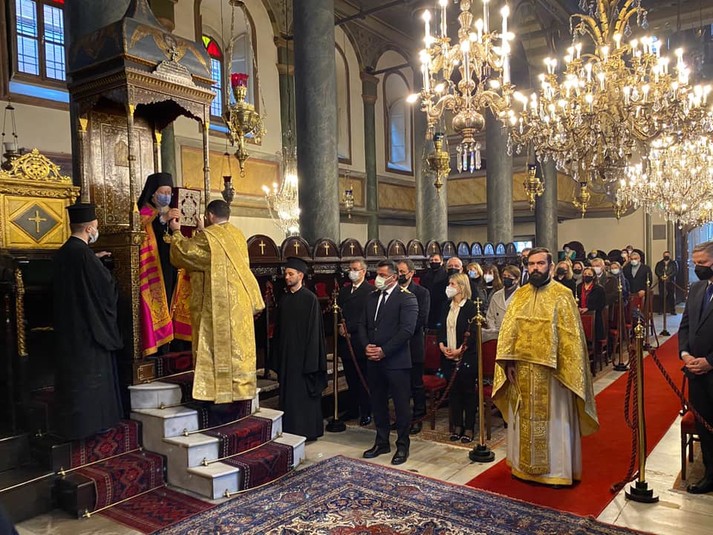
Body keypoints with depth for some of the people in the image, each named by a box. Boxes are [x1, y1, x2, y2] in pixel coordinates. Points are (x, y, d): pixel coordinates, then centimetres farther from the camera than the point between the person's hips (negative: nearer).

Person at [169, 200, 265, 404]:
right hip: (239, 300, 7)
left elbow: (183, 251, -1)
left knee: (217, 346, -1)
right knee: (238, 343, 12)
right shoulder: (237, 235, 9)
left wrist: (176, 232, 14)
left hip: (217, 302, -7)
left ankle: (217, 389, 4)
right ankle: (240, 386, 18)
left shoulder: (207, 237, -12)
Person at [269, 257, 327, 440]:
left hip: (303, 354, -6)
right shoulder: (284, 299, 8)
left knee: (304, 393, 3)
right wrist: (277, 357, 9)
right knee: (287, 393, 11)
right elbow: (278, 329, 12)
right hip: (286, 354, 6)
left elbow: (314, 329, -11)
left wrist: (310, 360, -14)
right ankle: (290, 430, 22)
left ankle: (307, 430, 16)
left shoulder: (310, 298, -9)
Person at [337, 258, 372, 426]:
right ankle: (352, 410, 23)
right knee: (351, 380, 13)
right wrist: (340, 327, -4)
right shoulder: (343, 291, 15)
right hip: (345, 341, 6)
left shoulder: (371, 291, -9)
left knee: (363, 380, 3)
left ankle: (366, 412, 13)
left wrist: (349, 328, -14)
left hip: (360, 342, -6)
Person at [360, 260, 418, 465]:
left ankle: (403, 445, 19)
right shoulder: (372, 297, 12)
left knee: (401, 404, 4)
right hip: (373, 360, 7)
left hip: (396, 361, -7)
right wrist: (367, 345, -5)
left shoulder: (406, 298, -10)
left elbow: (407, 330, -18)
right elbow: (363, 325, 14)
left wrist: (383, 350, -19)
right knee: (378, 402, 15)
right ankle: (382, 442, 30)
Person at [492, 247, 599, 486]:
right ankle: (525, 465, 28)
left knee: (553, 420, 5)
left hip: (551, 370, -4)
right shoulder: (520, 294, 8)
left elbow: (570, 336, -9)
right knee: (524, 418, 13)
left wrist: (565, 369, -15)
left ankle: (558, 469, 20)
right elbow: (508, 329, 5)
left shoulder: (562, 295, -5)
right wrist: (508, 361, -4)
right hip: (522, 369, 5)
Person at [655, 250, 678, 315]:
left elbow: (675, 271, -2)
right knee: (661, 296, -2)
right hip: (662, 281, 1)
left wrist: (668, 277, -14)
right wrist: (661, 276, -12)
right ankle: (662, 310, 4)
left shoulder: (673, 263, 10)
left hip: (670, 281, -1)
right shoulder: (659, 263, 15)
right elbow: (656, 270, 4)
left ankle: (672, 310, 3)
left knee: (671, 295, -3)